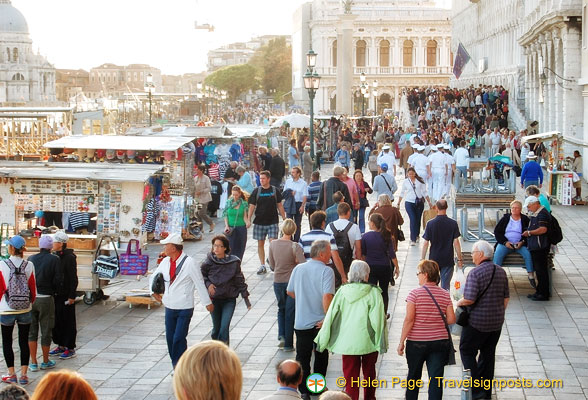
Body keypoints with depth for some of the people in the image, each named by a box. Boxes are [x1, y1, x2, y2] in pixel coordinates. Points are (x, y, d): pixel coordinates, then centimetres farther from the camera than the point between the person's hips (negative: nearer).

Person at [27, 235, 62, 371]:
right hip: (46, 298, -3)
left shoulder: (31, 259, 3)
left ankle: (33, 363, 11)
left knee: (31, 331, 10)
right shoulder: (54, 260, -6)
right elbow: (58, 280, -10)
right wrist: (53, 291, 8)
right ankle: (45, 362, 18)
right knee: (46, 332, 8)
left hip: (31, 298, 3)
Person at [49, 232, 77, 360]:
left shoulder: (69, 257, -13)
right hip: (55, 295, 8)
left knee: (68, 322, 0)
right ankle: (61, 346, 24)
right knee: (57, 321, 13)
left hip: (66, 296, -8)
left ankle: (70, 348, 7)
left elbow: (73, 278, -14)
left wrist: (72, 296, -17)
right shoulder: (55, 256, 10)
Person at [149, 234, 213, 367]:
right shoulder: (165, 262, 4)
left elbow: (199, 282, -9)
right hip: (170, 307, 6)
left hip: (185, 308, -6)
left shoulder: (189, 263, -13)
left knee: (179, 338, -11)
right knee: (170, 338, 9)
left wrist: (207, 302, -5)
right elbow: (154, 276, 23)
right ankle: (176, 365, 23)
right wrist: (154, 292, 10)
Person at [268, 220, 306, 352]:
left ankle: (281, 335, 6)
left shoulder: (273, 244, -5)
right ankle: (288, 344, 10)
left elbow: (272, 266, 3)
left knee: (281, 308, 23)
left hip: (278, 281, 3)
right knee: (290, 312, 7)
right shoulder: (295, 247, -17)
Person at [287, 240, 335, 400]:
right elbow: (327, 296, -26)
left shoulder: (298, 269, 1)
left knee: (302, 357, 8)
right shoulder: (326, 271, -15)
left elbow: (290, 292, 12)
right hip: (320, 324, -3)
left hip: (301, 322, 3)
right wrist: (327, 319, -18)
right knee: (321, 356, 17)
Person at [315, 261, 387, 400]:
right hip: (368, 342, 0)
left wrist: (323, 340, 7)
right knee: (369, 372, 21)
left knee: (350, 375, 7)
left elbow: (330, 317, -2)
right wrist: (381, 341, -3)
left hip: (347, 342, 0)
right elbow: (377, 320, -13)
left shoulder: (342, 292, -4)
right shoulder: (373, 293, -11)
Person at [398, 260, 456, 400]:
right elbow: (451, 319, -2)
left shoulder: (415, 294, -11)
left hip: (416, 342, -2)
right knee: (436, 378, 2)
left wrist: (401, 342, -9)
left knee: (414, 375, 16)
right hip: (440, 341, 2)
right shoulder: (445, 295, 0)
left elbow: (409, 319, -15)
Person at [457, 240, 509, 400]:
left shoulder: (475, 273, -18)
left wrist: (459, 303, -4)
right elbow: (506, 298, 10)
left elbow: (469, 299, -23)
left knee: (467, 351, 7)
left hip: (477, 322, -7)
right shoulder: (501, 272, 4)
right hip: (497, 321, 7)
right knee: (488, 354, 16)